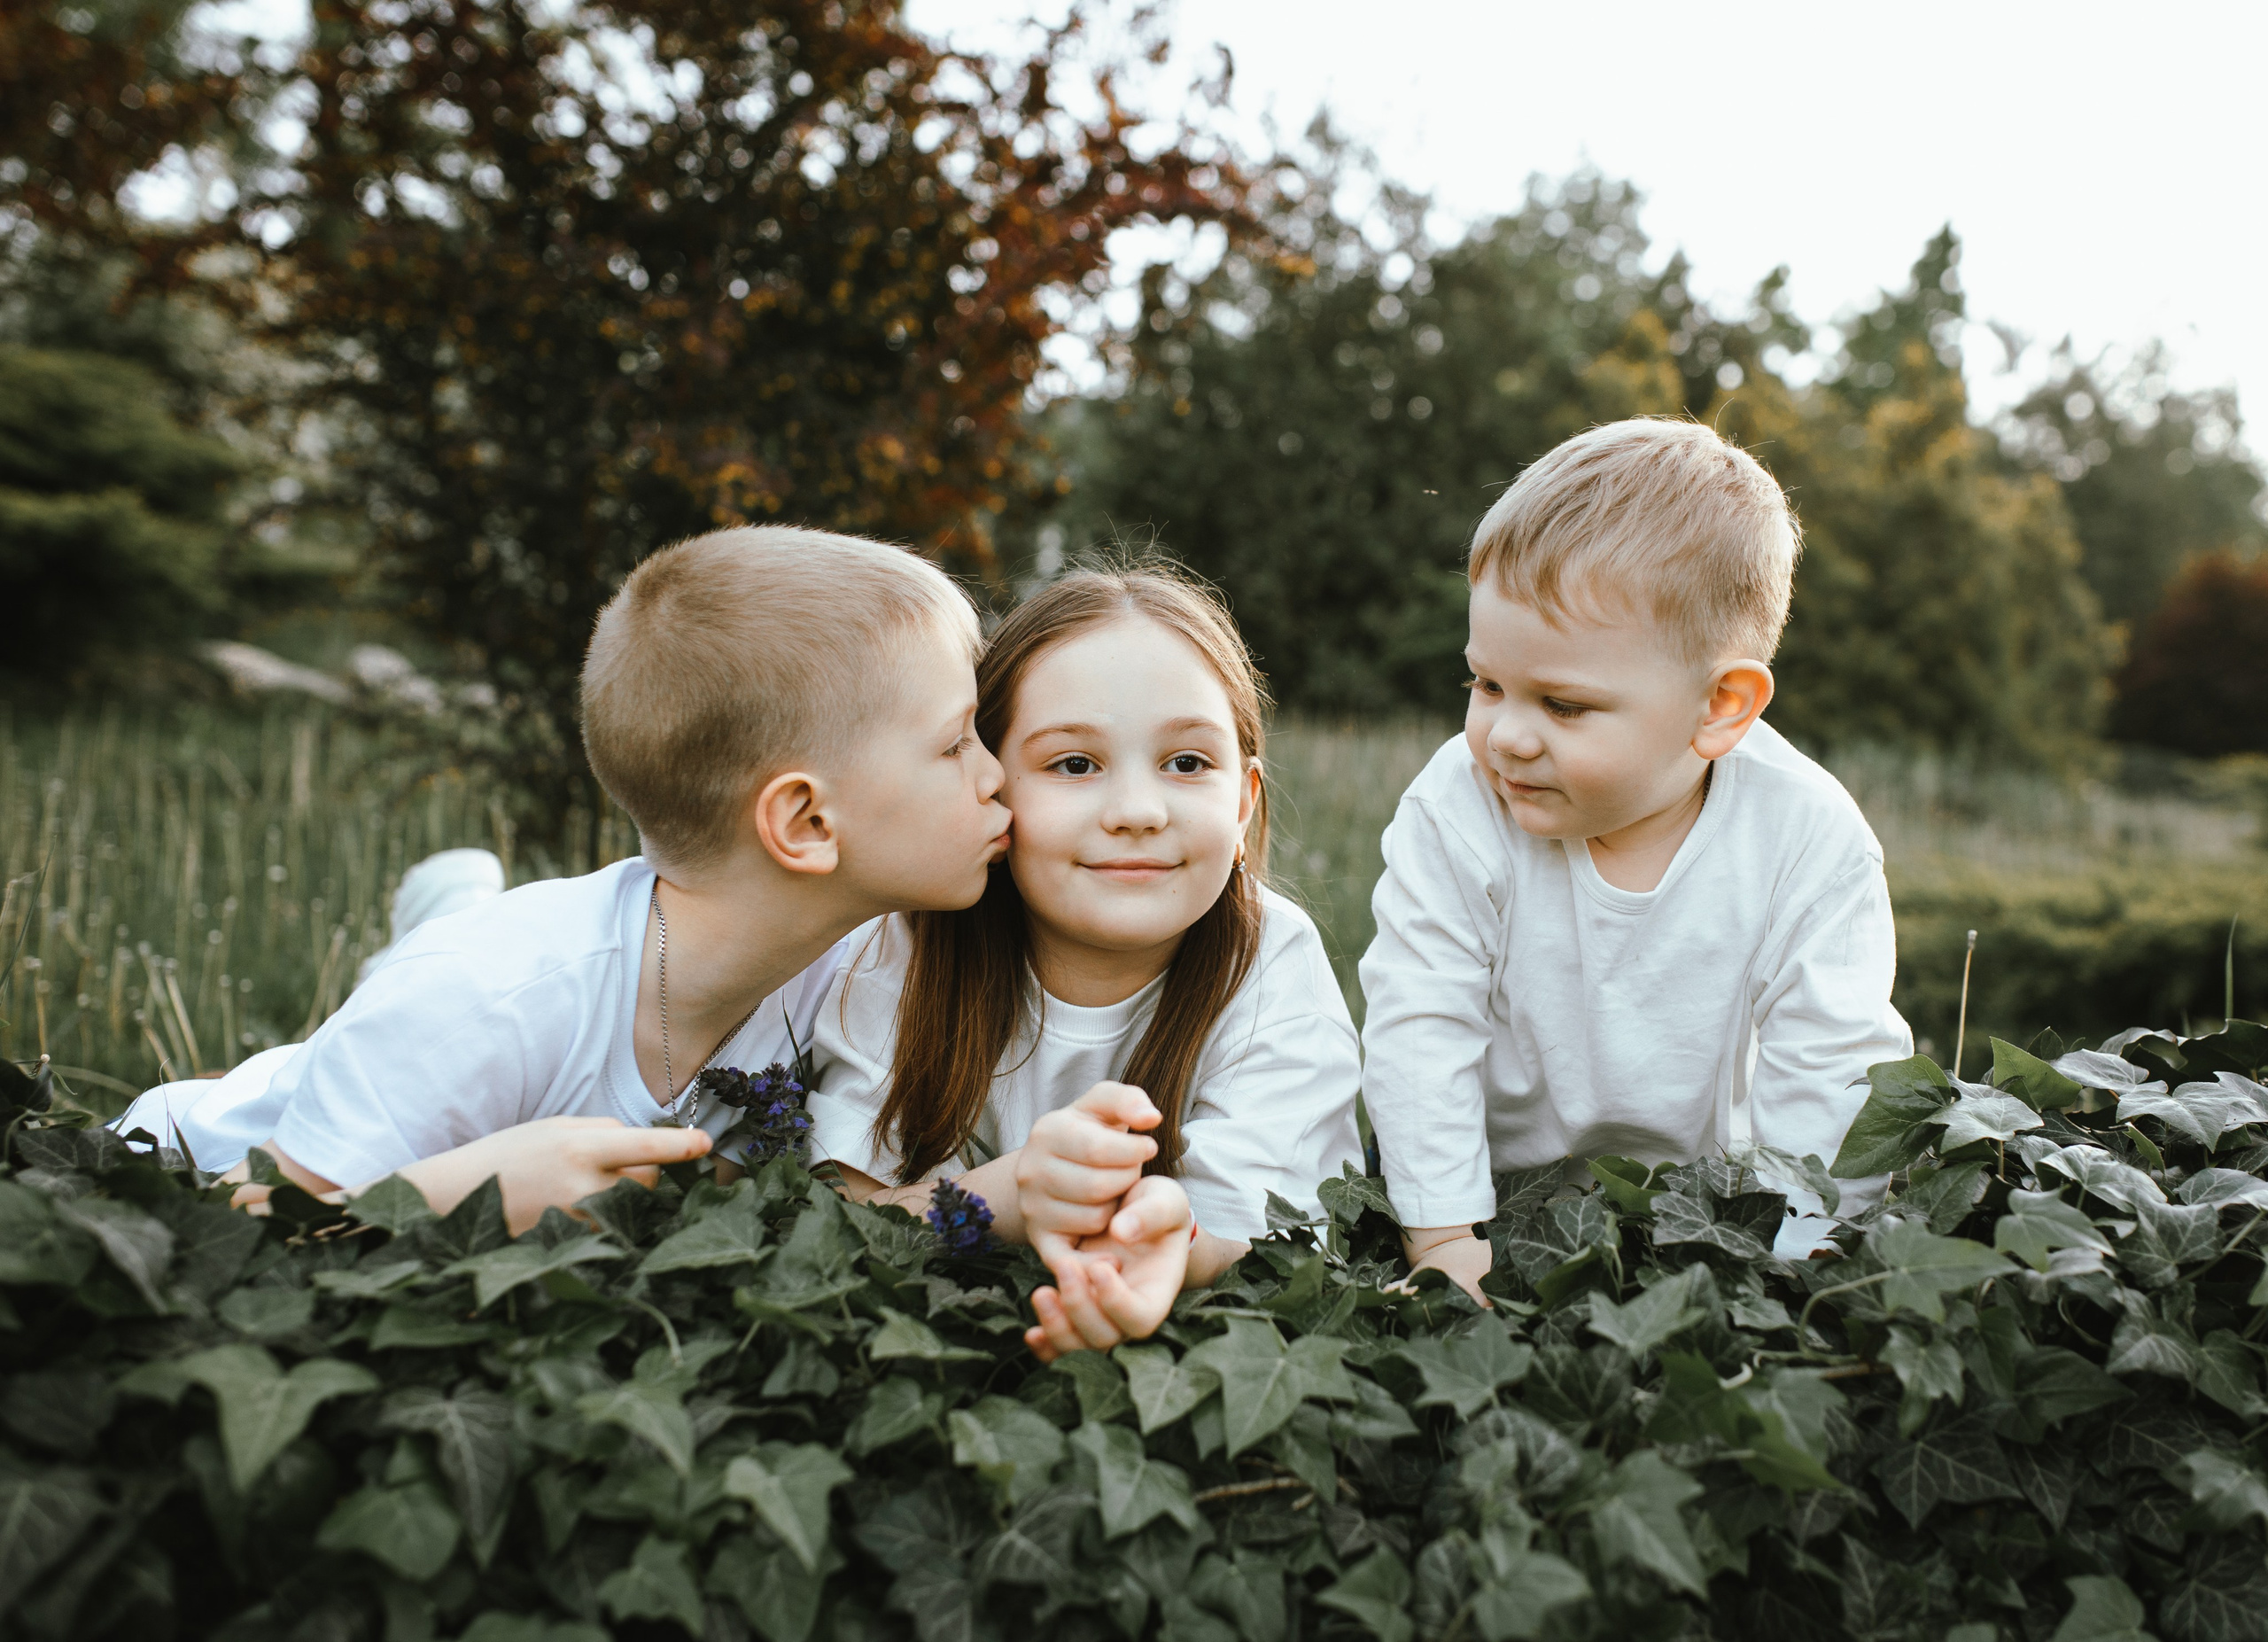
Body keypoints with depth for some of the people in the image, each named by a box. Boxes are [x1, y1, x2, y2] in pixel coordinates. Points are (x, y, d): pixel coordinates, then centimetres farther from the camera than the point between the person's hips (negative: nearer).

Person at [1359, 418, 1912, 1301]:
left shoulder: (1809, 841, -18)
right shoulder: (1456, 811, -20)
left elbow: (1827, 1077, -15)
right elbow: (1418, 1031, -19)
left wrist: (1785, 1273, -22)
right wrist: (1448, 1237, -23)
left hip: (1699, 1183, 1)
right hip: (1497, 1183, 0)